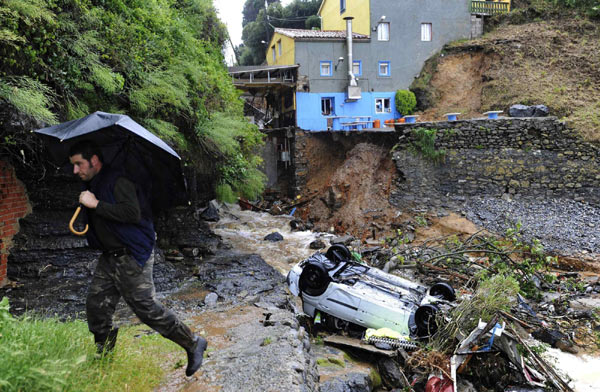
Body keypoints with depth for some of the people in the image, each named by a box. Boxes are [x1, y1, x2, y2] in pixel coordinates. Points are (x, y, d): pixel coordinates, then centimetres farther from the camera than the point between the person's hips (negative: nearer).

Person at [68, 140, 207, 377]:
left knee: (146, 308, -8)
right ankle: (102, 356, 34)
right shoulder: (91, 185, 14)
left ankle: (193, 344, 6)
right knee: (96, 306, 12)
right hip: (109, 258, 10)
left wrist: (96, 204, -25)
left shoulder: (118, 182, -17)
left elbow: (133, 213, -30)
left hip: (132, 258, -9)